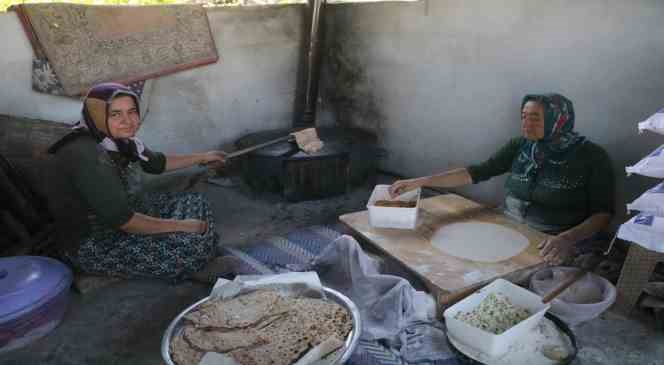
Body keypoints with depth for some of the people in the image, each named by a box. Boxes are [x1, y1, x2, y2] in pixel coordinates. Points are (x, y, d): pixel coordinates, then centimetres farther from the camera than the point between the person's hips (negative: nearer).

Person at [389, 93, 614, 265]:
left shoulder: (591, 156, -7)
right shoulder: (519, 147, 4)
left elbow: (603, 213, -8)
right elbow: (476, 173, 0)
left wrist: (569, 238, -30)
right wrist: (420, 182, -9)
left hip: (551, 246, -3)